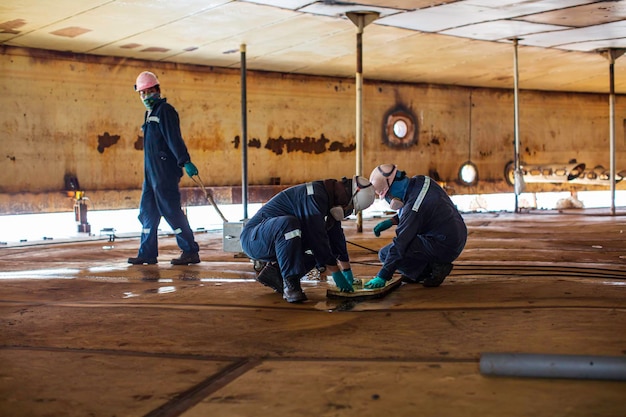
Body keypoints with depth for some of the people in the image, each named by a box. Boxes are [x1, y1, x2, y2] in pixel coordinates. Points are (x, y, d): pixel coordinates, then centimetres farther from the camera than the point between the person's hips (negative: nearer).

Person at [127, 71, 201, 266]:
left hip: (165, 172, -10)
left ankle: (191, 252, -4)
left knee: (171, 211, -8)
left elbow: (174, 139, -20)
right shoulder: (150, 113, 19)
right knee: (147, 212, 10)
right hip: (151, 172, 10)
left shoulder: (165, 110, -9)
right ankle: (147, 253, 16)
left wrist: (185, 161, -27)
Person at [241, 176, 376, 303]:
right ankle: (290, 285, -30)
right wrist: (336, 273, -21)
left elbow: (336, 235, 17)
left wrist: (347, 271, 19)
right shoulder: (315, 196, -24)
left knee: (321, 249, -1)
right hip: (253, 240, -9)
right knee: (288, 222, -38)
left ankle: (275, 271, 6)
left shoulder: (330, 198, 8)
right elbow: (317, 236, -27)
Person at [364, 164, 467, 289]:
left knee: (385, 254, -10)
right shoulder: (420, 181, -1)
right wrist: (391, 221, 8)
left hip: (444, 248, -9)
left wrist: (382, 277, -17)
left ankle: (435, 267, -5)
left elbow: (399, 246, -23)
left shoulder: (413, 207, -26)